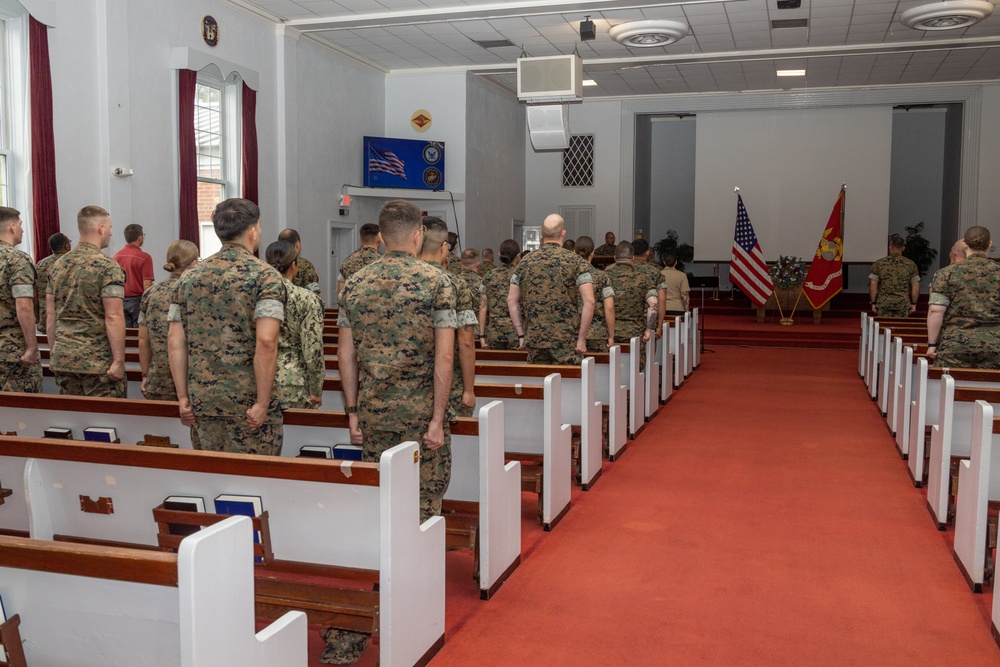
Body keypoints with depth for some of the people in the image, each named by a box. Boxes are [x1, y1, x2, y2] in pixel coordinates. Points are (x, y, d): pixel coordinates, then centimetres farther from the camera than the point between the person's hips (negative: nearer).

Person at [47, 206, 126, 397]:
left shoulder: (59, 265, 10)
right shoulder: (107, 266, -11)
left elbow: (50, 315, 12)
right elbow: (113, 318, -17)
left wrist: (54, 353, 18)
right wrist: (119, 361, -15)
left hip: (62, 359, 7)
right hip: (98, 361, -6)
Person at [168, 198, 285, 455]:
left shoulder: (190, 276, 8)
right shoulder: (265, 275, -8)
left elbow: (175, 341, 7)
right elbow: (266, 342, -19)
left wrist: (183, 397, 11)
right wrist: (262, 404, -16)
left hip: (202, 401, 5)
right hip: (248, 402, -5)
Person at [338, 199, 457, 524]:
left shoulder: (355, 284, 5)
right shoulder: (436, 281, -7)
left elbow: (345, 355, 6)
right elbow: (444, 357, -13)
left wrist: (352, 411, 12)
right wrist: (438, 419, -10)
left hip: (372, 411, 4)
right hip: (419, 411, -4)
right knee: (423, 501, 6)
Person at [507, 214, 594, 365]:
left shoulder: (525, 263, 6)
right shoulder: (575, 261, -4)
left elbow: (512, 301, 7)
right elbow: (589, 301, -12)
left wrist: (521, 335, 10)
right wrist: (581, 338, -8)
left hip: (534, 340, 3)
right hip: (566, 340, -3)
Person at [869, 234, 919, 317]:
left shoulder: (879, 264, 0)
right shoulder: (910, 264, 2)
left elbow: (873, 285, -2)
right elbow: (916, 287, 1)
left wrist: (873, 303, 4)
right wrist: (913, 303, 10)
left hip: (883, 304, 0)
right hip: (903, 305, 0)